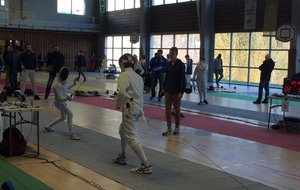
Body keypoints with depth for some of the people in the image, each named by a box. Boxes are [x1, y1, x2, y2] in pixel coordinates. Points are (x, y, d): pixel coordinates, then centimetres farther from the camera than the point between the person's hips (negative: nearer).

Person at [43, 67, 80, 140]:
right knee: (70, 113, -23)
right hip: (59, 102, -9)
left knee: (63, 117, 22)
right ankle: (72, 133, -21)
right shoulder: (58, 85, -29)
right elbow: (61, 98, -34)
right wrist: (68, 98, -52)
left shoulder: (65, 82, -4)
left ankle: (48, 127, 38)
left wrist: (73, 85, 8)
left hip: (63, 102, 9)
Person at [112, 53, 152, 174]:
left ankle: (146, 166, -12)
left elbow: (122, 93, -25)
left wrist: (117, 104, -8)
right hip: (138, 108, 9)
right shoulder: (138, 76, 12)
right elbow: (139, 93, 13)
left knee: (131, 139, -7)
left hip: (130, 109, -8)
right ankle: (122, 157, 39)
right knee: (122, 131, 27)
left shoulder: (123, 75, -11)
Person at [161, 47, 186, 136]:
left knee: (177, 110, 8)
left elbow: (183, 79, -10)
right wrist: (163, 88, 10)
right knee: (167, 110, 3)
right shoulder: (168, 64, 6)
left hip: (176, 92, -4)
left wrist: (181, 92, -16)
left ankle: (177, 128, 21)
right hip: (168, 91, 4)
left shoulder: (181, 65, -8)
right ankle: (169, 129, 10)